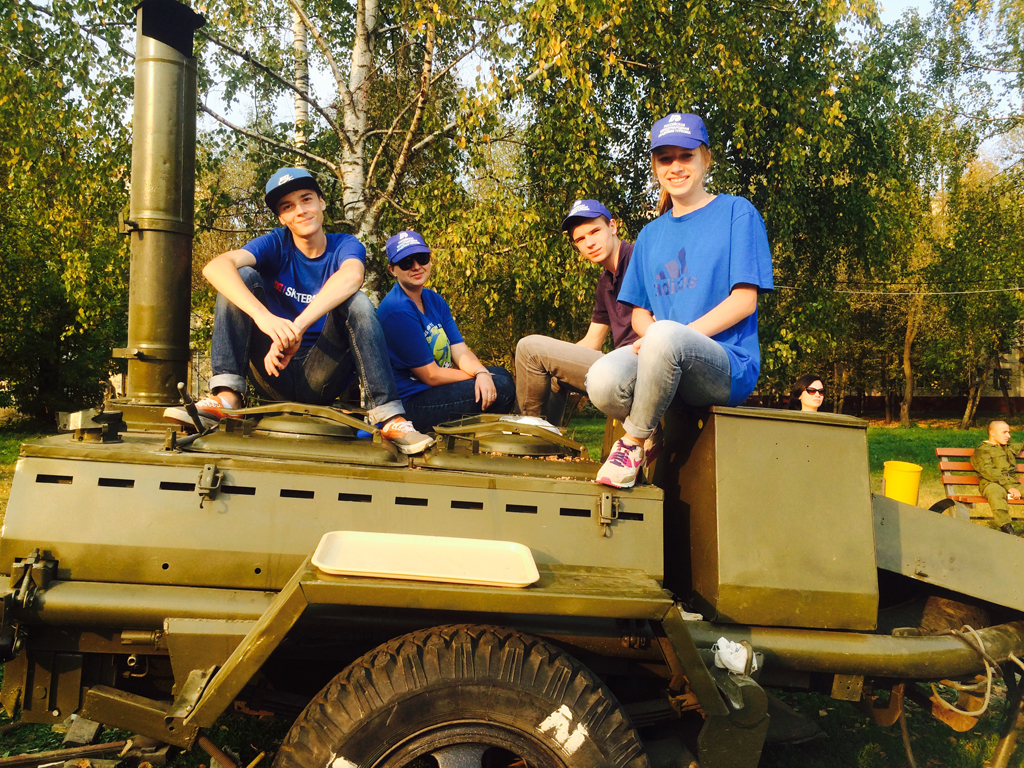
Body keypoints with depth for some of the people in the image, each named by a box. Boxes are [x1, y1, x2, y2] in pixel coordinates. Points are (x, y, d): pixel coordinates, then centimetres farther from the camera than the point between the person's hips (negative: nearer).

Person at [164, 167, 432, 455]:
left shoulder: (345, 246, -2)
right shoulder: (276, 244, 1)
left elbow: (351, 277, -29)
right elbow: (216, 267, -21)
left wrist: (296, 328, -41)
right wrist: (263, 316, -39)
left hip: (322, 377, -1)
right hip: (275, 375, 1)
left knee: (356, 301, -24)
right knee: (243, 277, -13)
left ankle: (389, 416, -32)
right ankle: (227, 395, -26)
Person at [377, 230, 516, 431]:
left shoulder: (434, 300, 8)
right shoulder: (397, 310, -22)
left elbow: (460, 350, 0)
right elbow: (431, 375, -20)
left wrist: (481, 373, -21)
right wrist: (477, 376, -10)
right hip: (412, 403, -9)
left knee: (502, 375, 14)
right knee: (502, 387, -13)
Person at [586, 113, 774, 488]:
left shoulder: (737, 213, 5)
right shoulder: (651, 235, 21)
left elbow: (744, 300, -4)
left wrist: (679, 336, -16)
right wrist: (651, 336, -7)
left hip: (728, 365, -3)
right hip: (667, 362, 4)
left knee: (666, 335, -38)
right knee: (602, 381, -31)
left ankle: (634, 443, -16)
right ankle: (653, 435, -1)